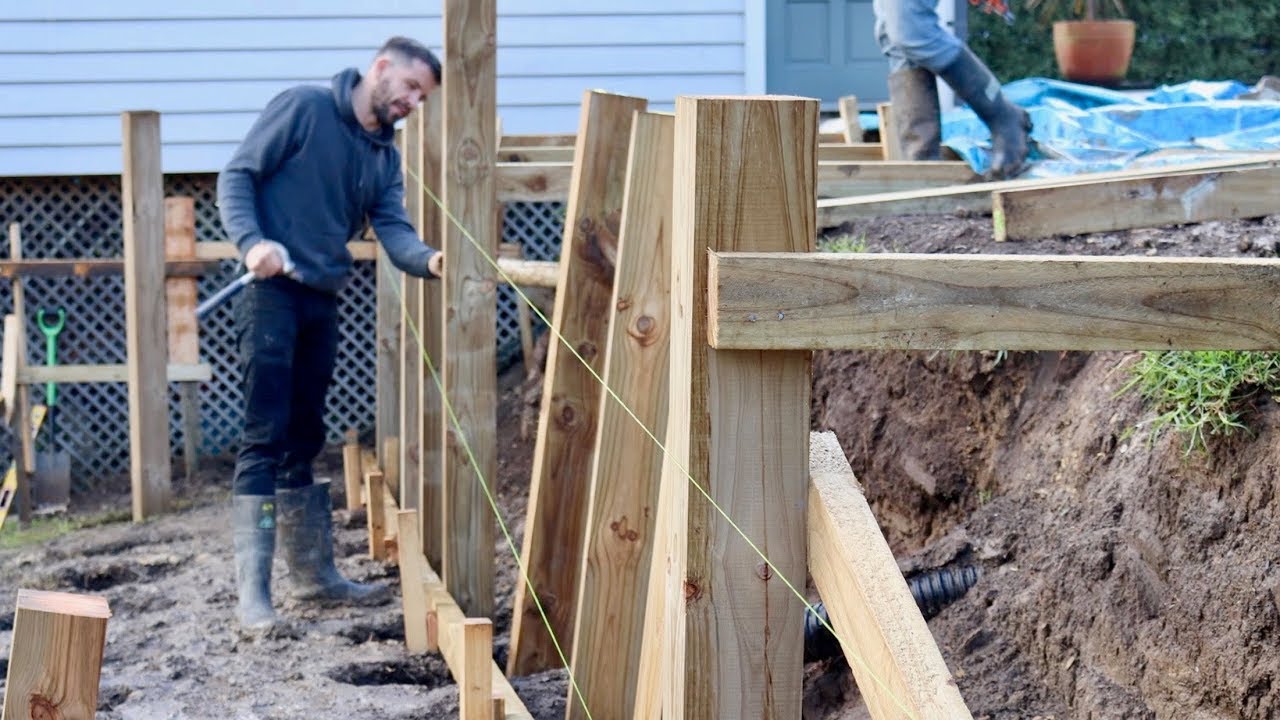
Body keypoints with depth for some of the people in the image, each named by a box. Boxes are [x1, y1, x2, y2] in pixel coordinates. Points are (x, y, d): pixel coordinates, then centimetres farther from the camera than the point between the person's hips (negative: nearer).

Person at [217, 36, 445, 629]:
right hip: (273, 292, -7)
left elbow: (394, 231, 0)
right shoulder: (304, 108, -6)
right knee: (265, 439, -10)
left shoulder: (385, 156, 13)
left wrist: (429, 259, -21)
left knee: (304, 441, 15)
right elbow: (237, 175, -8)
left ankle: (312, 572, 24)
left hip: (323, 301, 7)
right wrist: (252, 240, -24)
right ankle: (252, 590, -10)